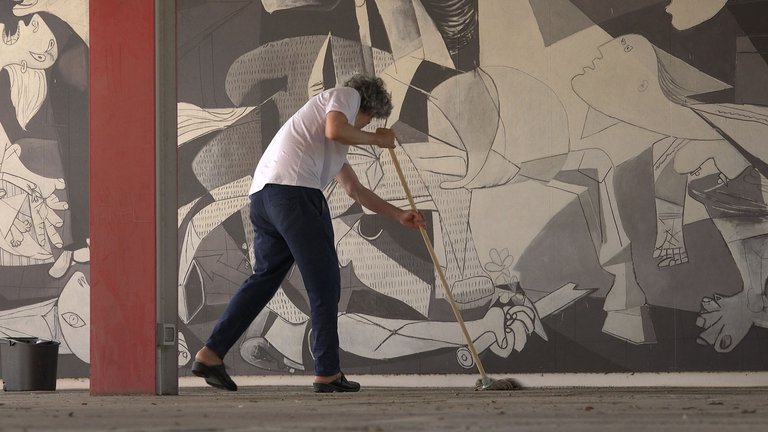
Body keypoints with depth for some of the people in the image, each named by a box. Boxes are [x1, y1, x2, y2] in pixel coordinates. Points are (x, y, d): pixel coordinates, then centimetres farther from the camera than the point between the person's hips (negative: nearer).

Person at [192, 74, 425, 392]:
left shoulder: (337, 148, 37)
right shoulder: (348, 95, 12)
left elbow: (355, 190, 42)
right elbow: (335, 129, -10)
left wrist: (399, 215, 43)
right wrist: (376, 138, 6)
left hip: (263, 194, 9)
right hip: (294, 189, -9)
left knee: (265, 276, 15)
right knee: (324, 282, -3)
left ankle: (211, 354, 8)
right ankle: (328, 373, 0)